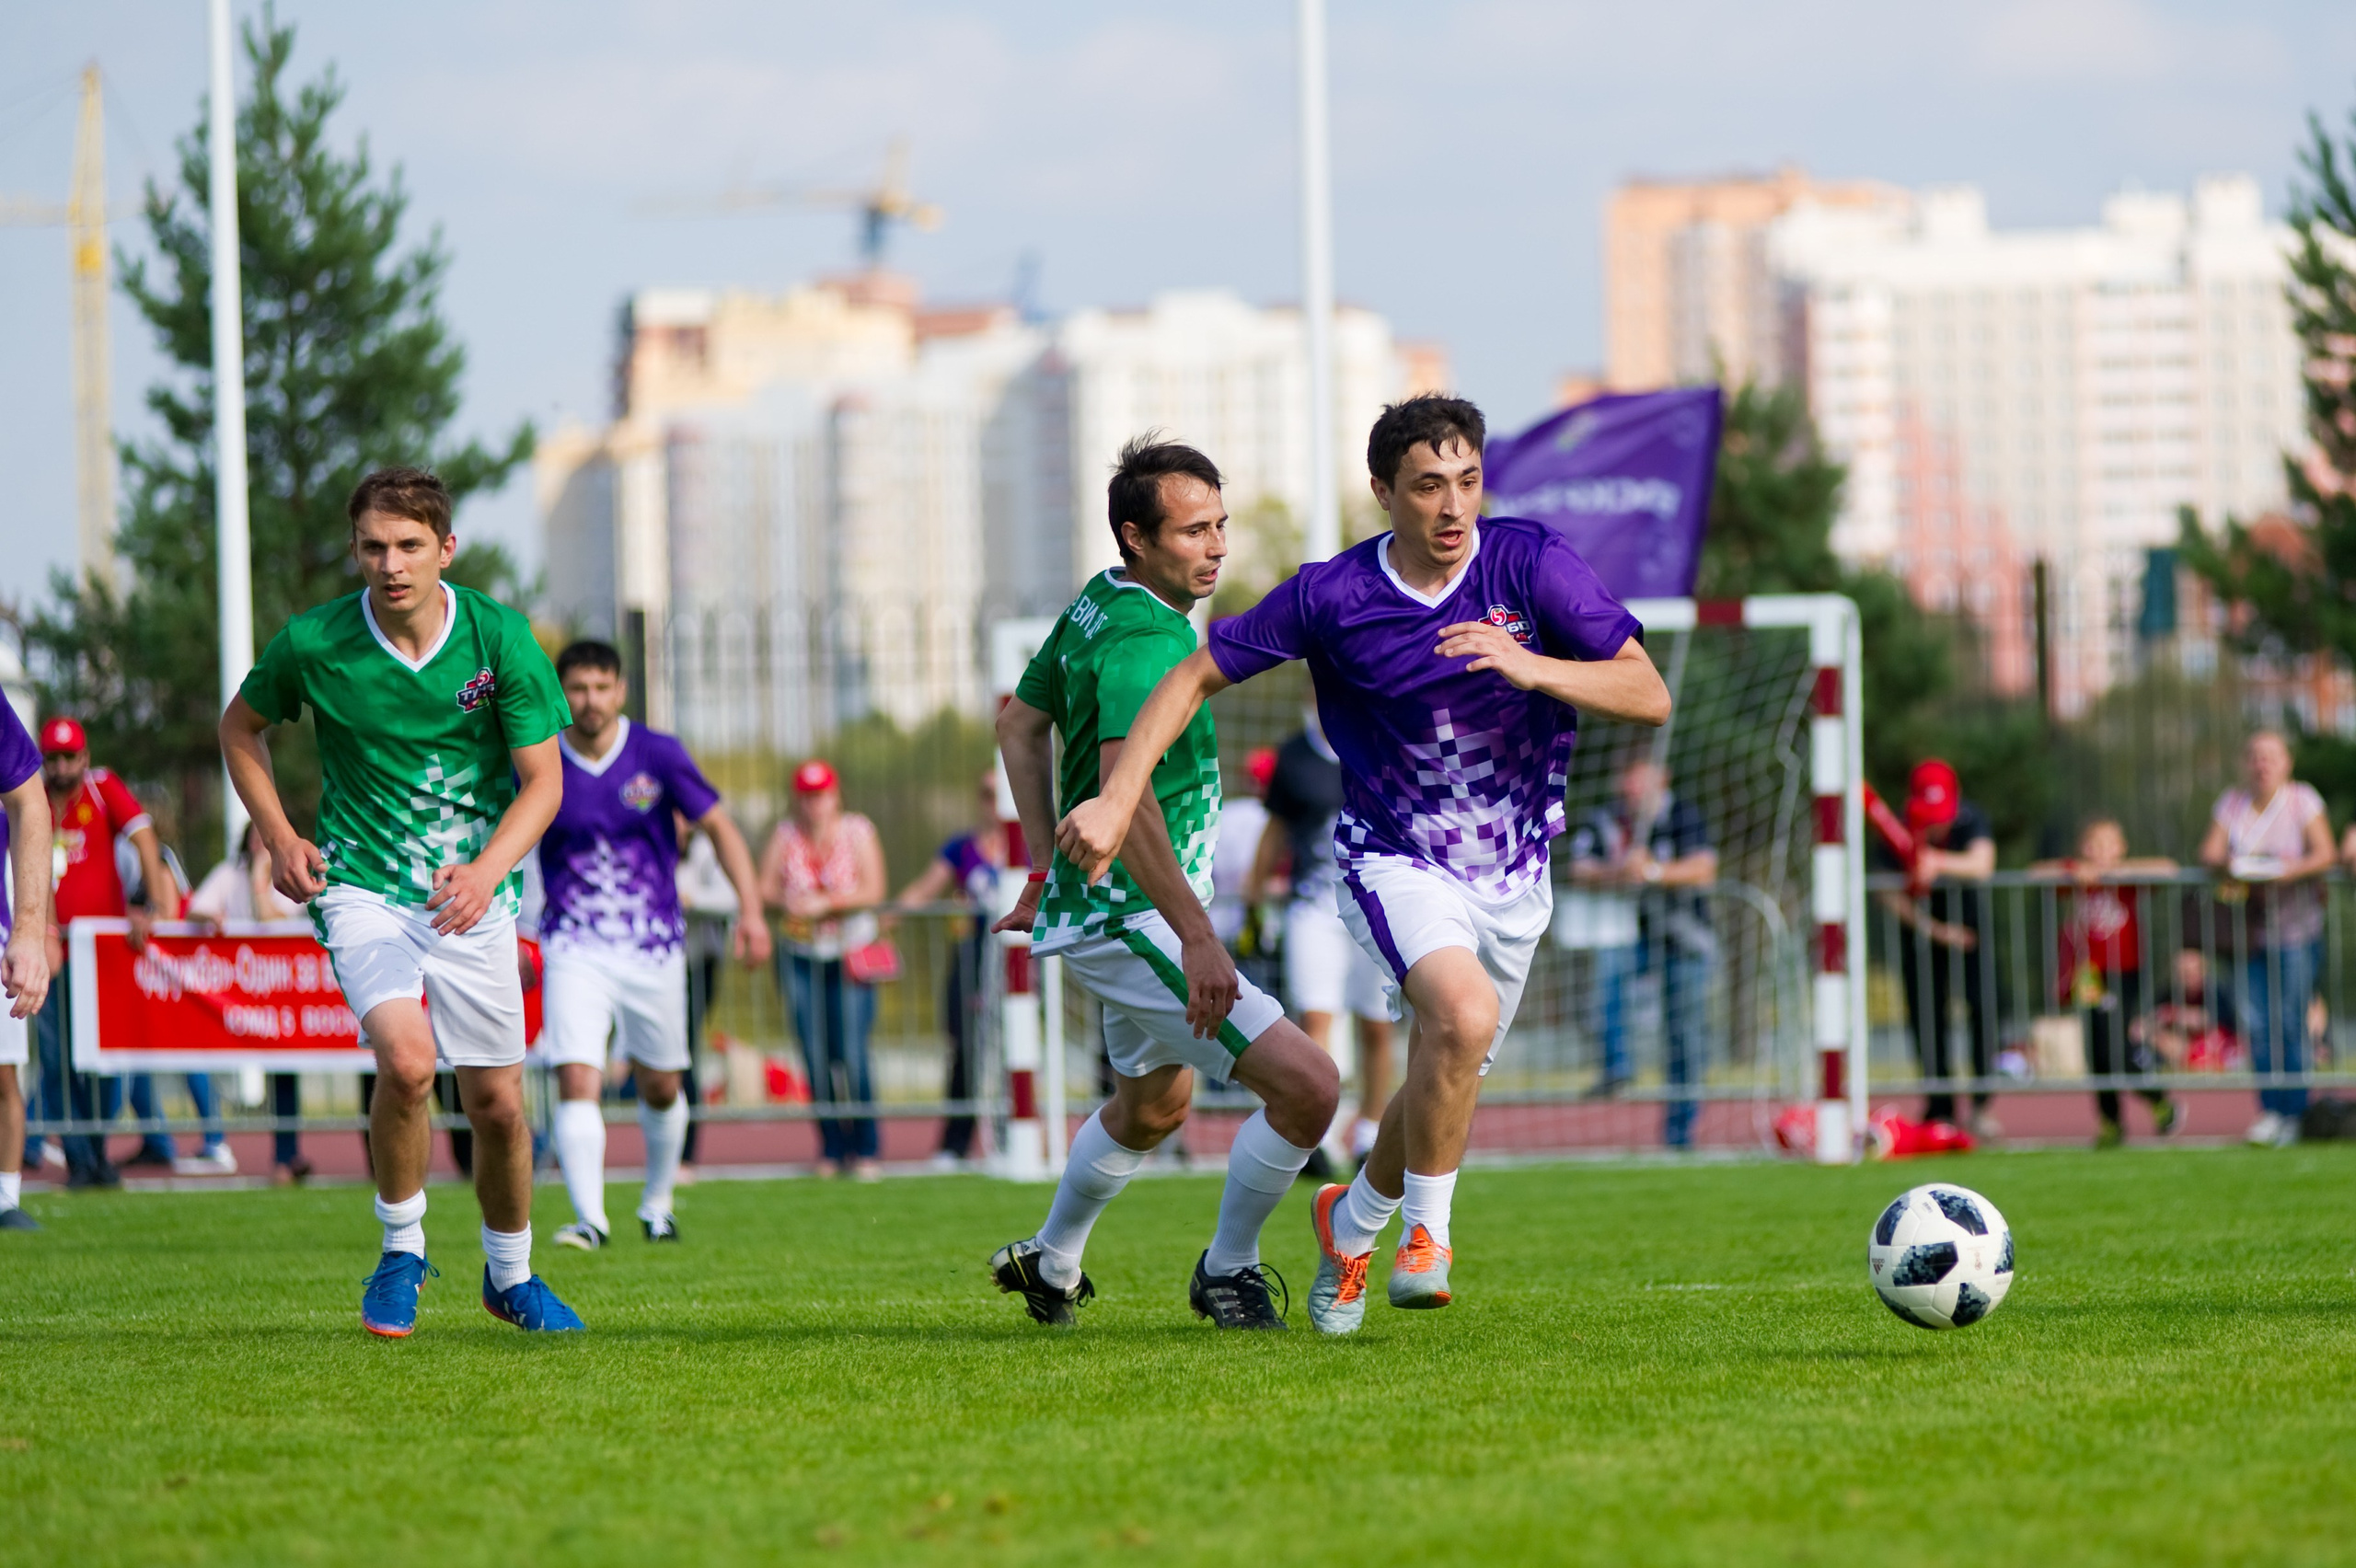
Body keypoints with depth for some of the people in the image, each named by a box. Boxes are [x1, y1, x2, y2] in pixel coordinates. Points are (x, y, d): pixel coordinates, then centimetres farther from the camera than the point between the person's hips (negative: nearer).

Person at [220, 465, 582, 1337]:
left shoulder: (500, 638, -9)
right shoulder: (313, 644, -10)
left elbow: (543, 781, -7)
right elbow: (240, 727, 11)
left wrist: (486, 870, -24)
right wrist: (278, 837, -1)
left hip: (471, 894, 2)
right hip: (359, 884, -2)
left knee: (496, 1100, 4)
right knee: (406, 1058, -26)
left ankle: (511, 1276, 30)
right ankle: (402, 1250, -3)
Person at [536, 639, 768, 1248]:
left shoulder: (657, 754, -5)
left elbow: (718, 826, -1)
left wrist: (750, 909, -8)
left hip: (655, 947, 1)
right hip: (575, 948, -1)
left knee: (660, 1089, 12)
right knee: (577, 1083, -18)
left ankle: (657, 1202, 35)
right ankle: (589, 1218, -18)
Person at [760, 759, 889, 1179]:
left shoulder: (858, 831, 0)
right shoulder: (786, 835, 6)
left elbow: (873, 892, -8)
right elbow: (765, 888, 3)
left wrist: (826, 904, -19)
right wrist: (787, 902, -19)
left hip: (851, 956, -2)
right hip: (800, 956, 2)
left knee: (851, 1055, -10)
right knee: (815, 1056, -2)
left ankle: (865, 1150, -1)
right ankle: (831, 1150, 6)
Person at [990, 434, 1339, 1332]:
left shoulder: (1098, 605, 7)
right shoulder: (1147, 640, -24)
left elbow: (1021, 724, 21)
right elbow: (1123, 788, -38)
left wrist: (1048, 870, 23)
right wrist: (1199, 936, -42)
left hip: (1099, 904, 11)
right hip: (1129, 915, -11)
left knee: (1156, 1102, 33)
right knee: (1306, 1085, -18)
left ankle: (1050, 1265, 49)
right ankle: (1228, 1270, 1)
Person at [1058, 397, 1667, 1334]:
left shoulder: (1532, 564, -13)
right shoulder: (1332, 597, -13)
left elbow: (1648, 695, -16)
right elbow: (1196, 676, -2)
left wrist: (1528, 665, -32)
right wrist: (1117, 800, -11)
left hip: (1514, 873, 3)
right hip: (1395, 861, -3)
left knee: (1443, 1084, 13)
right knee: (1463, 1013, -31)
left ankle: (1352, 1221, 43)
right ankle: (1426, 1234, -12)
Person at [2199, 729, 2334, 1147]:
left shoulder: (2303, 800, 0)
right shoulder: (2232, 803, 10)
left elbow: (2324, 854, -5)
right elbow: (2209, 851, 4)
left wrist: (2291, 870, -23)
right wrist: (2227, 863, -18)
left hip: (2296, 923, -3)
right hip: (2249, 926, 4)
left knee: (2290, 1023, -7)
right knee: (2256, 1025, -3)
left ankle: (2292, 1114, -2)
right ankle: (2270, 1110, 2)